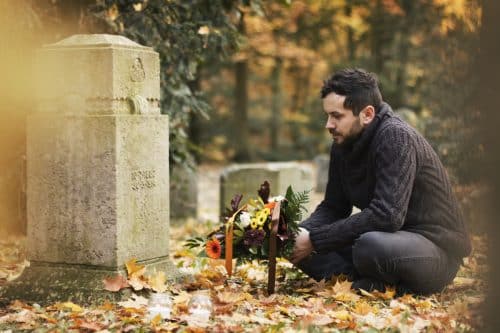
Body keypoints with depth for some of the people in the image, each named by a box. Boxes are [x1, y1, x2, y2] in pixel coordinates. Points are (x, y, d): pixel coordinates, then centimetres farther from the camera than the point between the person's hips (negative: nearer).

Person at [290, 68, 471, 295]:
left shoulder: (396, 137, -22)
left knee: (371, 244, -39)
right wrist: (302, 232, -13)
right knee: (300, 246, -1)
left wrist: (315, 240, -27)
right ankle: (378, 283, -12)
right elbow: (333, 207, 10)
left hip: (437, 247, -8)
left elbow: (387, 216, -31)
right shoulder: (343, 144, 4)